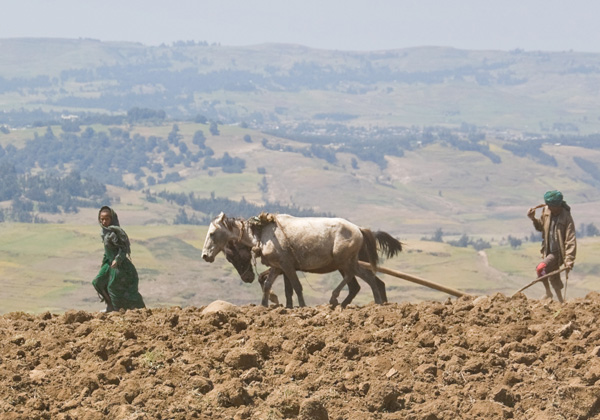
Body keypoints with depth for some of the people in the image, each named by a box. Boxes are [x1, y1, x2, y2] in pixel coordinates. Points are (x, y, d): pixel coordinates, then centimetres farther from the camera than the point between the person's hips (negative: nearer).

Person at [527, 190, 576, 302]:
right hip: (549, 251, 7)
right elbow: (541, 227, 16)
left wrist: (569, 261, -30)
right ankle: (560, 301, 35)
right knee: (554, 278, 17)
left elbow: (570, 241, -24)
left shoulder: (566, 218, -22)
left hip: (559, 252, -7)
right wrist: (533, 219, -6)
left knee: (541, 268, -23)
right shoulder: (546, 211, -2)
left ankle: (548, 293, -3)